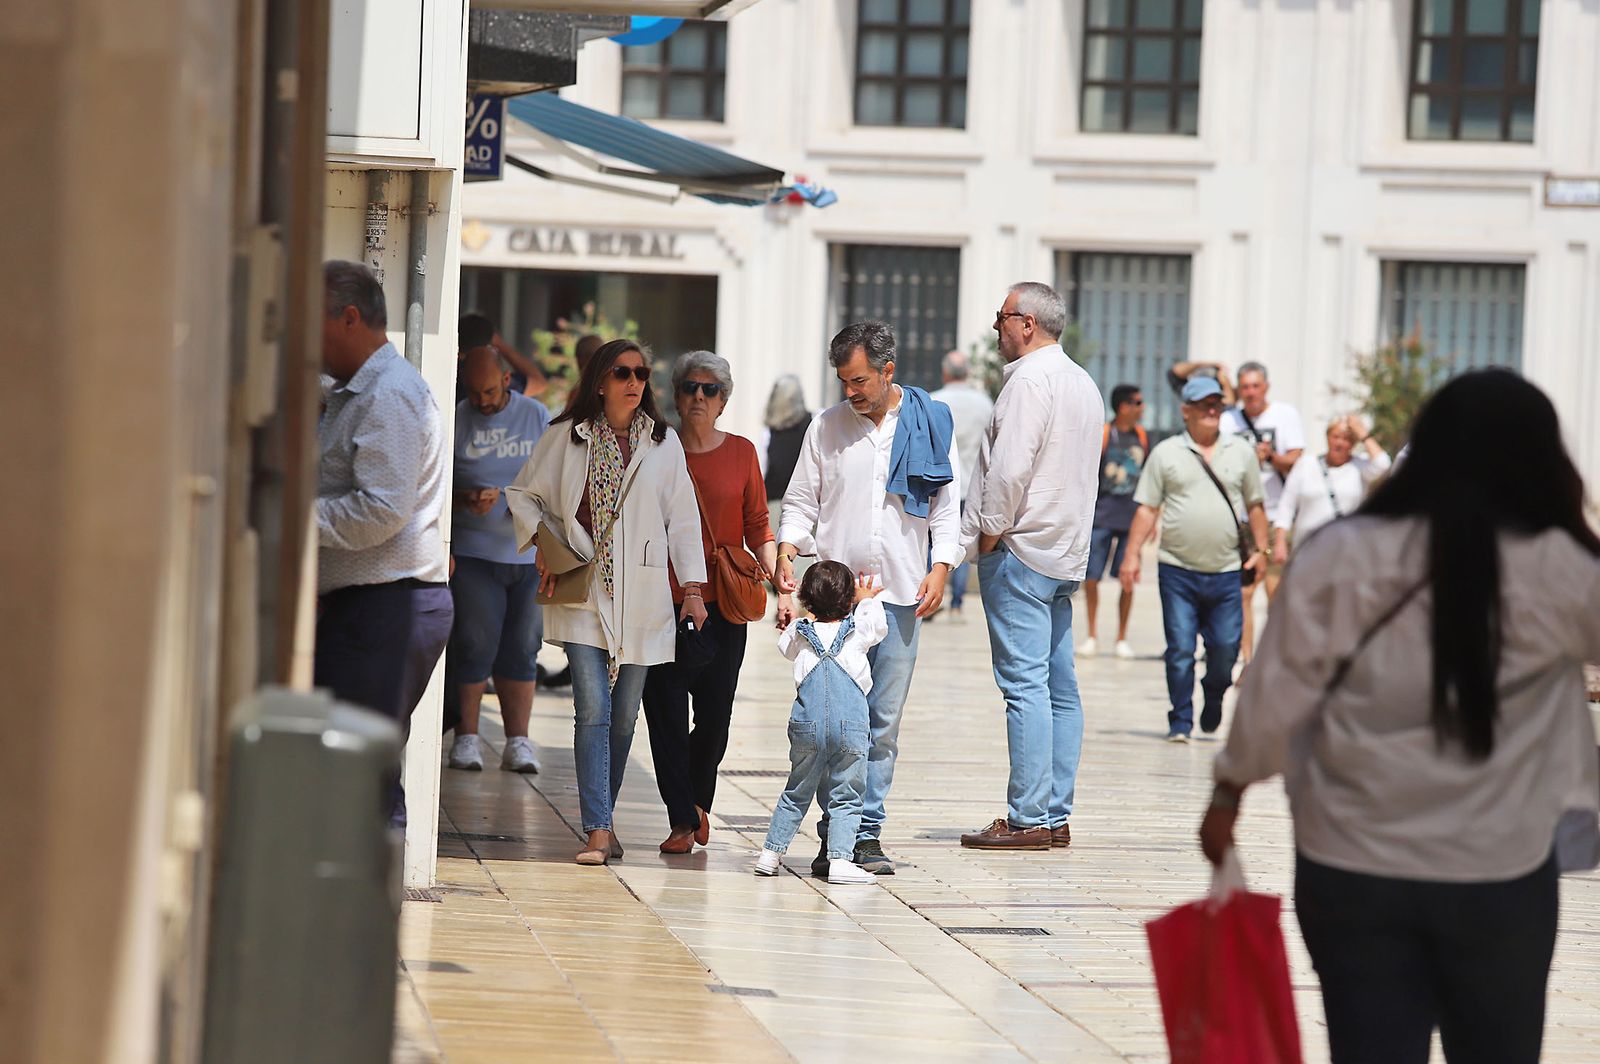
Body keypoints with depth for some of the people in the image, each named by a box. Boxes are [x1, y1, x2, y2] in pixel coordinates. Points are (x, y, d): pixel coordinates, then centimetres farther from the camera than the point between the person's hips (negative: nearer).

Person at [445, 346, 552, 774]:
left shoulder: (536, 416, 8)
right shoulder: (455, 419, 1)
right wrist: (464, 497, -18)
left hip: (527, 550, 2)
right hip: (472, 549, -2)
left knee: (521, 647, 3)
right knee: (475, 642, -6)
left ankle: (518, 740, 7)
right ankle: (466, 735, 4)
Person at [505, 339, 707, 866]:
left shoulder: (663, 442, 7)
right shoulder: (566, 437, 3)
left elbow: (682, 519, 7)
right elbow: (522, 494, 14)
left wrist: (693, 587, 1)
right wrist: (542, 544, -1)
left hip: (640, 595, 2)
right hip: (583, 594, -2)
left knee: (624, 716, 7)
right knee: (594, 711, -12)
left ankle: (602, 818, 21)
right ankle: (599, 830, -16)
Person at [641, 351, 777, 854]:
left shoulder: (740, 452, 7)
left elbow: (757, 525, 10)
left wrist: (776, 572, -5)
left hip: (722, 603, 0)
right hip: (664, 600, 0)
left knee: (716, 713, 1)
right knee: (666, 712, -5)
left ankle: (698, 799, 26)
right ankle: (683, 819, 2)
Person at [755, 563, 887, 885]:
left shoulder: (799, 634, 6)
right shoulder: (860, 631, 2)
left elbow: (784, 644, 28)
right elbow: (879, 625, 23)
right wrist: (867, 600, 39)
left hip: (807, 726, 2)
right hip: (851, 727, -2)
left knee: (796, 792, 15)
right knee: (845, 797, 2)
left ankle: (771, 853, 15)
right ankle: (840, 860, -8)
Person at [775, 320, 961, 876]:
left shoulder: (932, 424, 6)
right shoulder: (826, 427, 8)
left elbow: (947, 504, 9)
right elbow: (801, 500, 11)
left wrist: (940, 566, -4)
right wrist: (788, 548, -7)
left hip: (901, 595, 0)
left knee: (884, 720, 1)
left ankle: (867, 831, 6)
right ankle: (834, 833, 1)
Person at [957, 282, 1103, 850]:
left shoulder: (1030, 380, -12)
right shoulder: (1084, 383, 18)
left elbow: (1010, 468, -20)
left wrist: (990, 533, -8)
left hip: (1020, 549, -10)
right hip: (1065, 554, 10)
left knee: (1024, 685, -10)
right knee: (1059, 688, 8)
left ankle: (1028, 819, -12)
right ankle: (1055, 816, 9)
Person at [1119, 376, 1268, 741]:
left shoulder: (1241, 452, 10)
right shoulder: (1166, 453, 4)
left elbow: (1255, 505, 17)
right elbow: (1147, 508, 3)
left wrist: (1260, 549, 10)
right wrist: (1132, 555, -3)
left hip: (1225, 573, 2)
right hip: (1177, 571, -2)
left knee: (1226, 649, 2)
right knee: (1180, 650, -2)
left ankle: (1213, 698, 30)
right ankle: (1180, 722, 7)